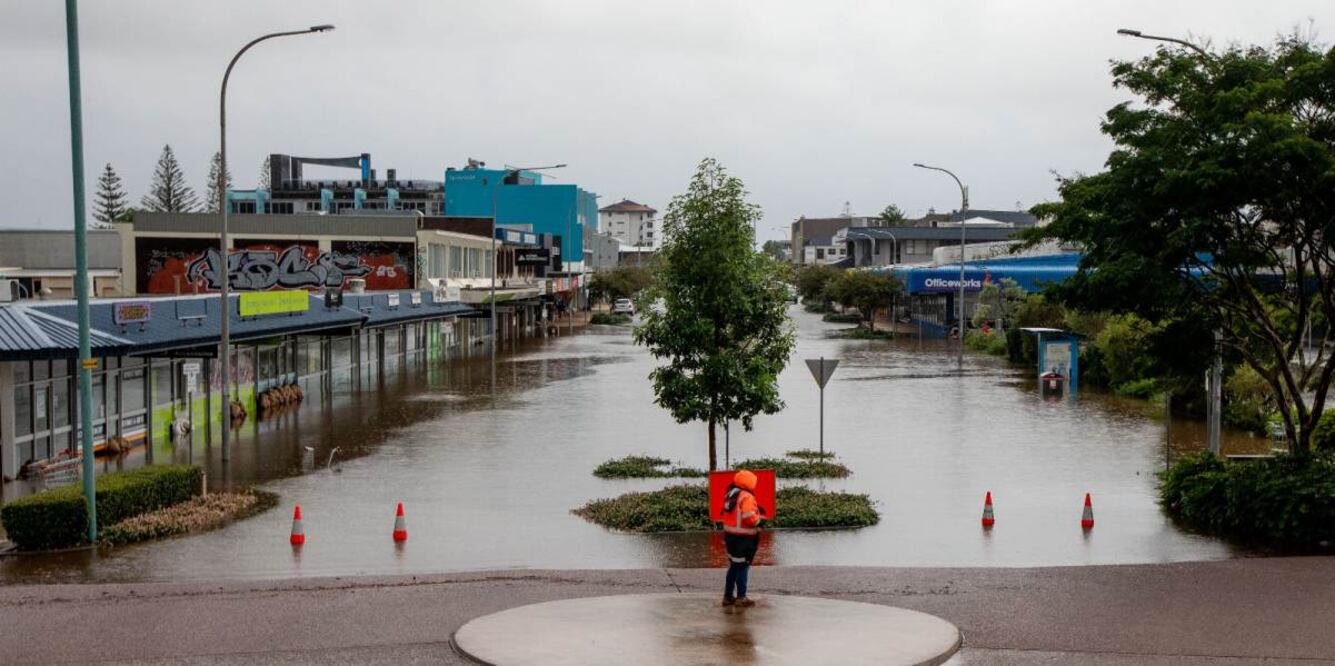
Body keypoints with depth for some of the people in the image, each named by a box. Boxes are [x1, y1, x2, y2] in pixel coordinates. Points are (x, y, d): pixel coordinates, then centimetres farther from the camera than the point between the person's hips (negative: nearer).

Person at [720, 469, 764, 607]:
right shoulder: (746, 497, -19)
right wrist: (758, 520, -5)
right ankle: (741, 597, 6)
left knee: (733, 566, 17)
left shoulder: (730, 495, 9)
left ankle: (728, 596, 22)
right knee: (742, 567, 2)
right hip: (743, 538, -8)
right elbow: (750, 518, -26)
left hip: (730, 535, 8)